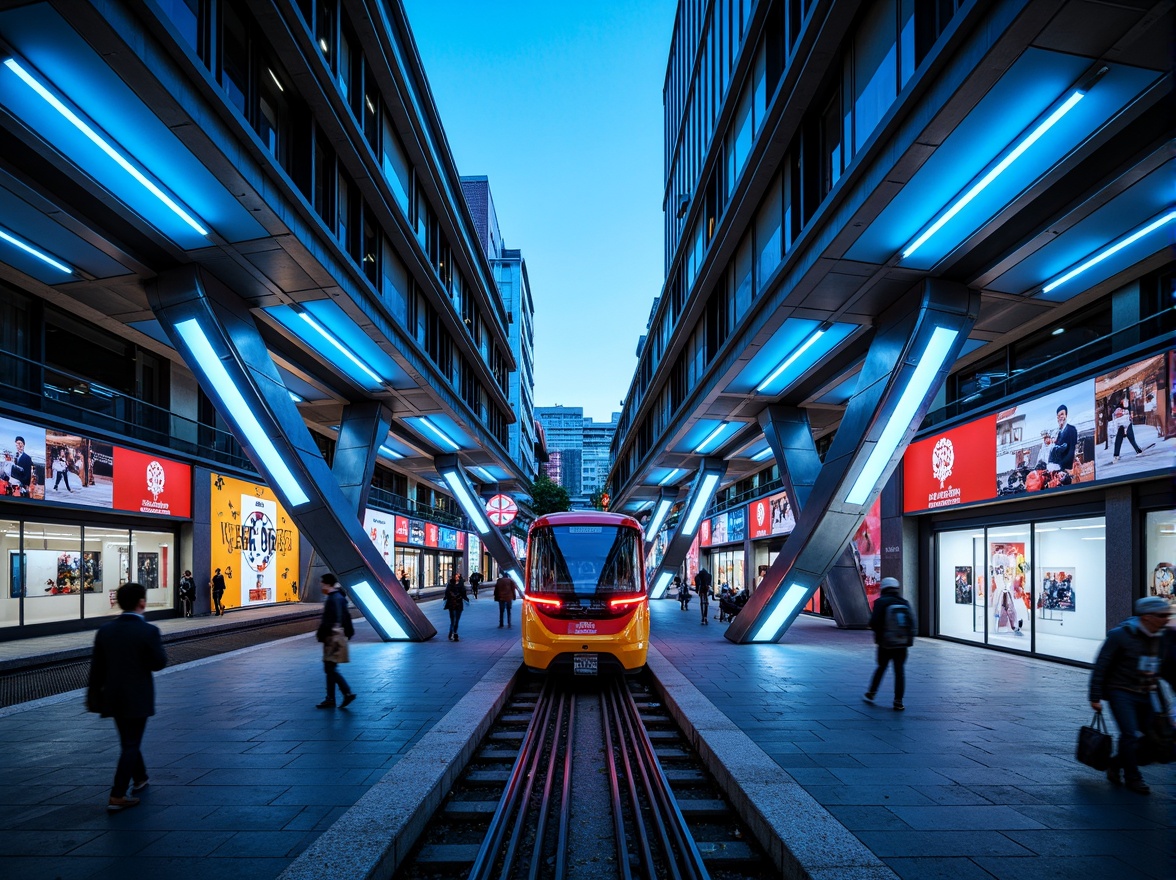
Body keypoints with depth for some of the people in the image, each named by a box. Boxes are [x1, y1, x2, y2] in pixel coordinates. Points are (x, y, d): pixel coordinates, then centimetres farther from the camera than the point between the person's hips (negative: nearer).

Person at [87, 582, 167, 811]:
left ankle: (139, 777, 40)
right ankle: (117, 796, 2)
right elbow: (159, 663, -11)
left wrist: (94, 695, 13)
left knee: (129, 741, 22)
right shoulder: (148, 631, -17)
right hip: (138, 697, -5)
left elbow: (96, 667, 4)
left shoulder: (105, 631, -2)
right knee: (131, 745, 3)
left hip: (113, 696, 6)